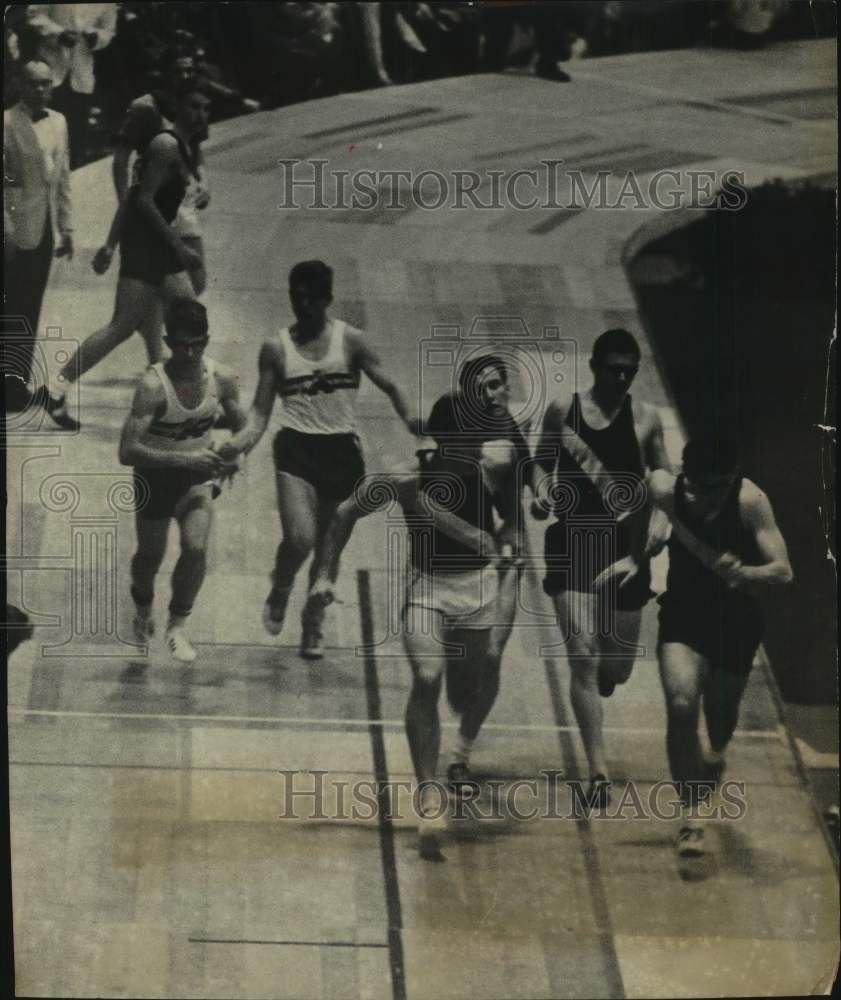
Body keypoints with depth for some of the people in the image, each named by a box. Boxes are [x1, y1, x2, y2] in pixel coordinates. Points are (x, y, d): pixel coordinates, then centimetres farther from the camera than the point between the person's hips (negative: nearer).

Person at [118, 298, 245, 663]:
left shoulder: (221, 380, -15)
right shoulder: (153, 386, -29)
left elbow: (242, 427, 5)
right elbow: (128, 451, -34)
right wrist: (184, 459, -42)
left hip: (198, 474, 2)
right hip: (156, 475, -2)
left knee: (196, 549, -16)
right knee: (151, 555, 14)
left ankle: (177, 626, 6)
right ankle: (143, 611, 47)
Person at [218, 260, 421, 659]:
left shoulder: (349, 340, 2)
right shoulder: (276, 348, 3)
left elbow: (386, 383, -1)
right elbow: (261, 411, 4)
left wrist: (408, 417, -19)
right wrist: (239, 443, -15)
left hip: (341, 450, 1)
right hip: (296, 448, -1)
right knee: (299, 539, -20)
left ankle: (313, 626, 30)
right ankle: (279, 592, 14)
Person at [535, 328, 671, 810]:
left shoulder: (645, 417, -1)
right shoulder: (563, 410, 0)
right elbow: (543, 466, 12)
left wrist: (661, 522, -10)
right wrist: (541, 493, -8)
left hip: (625, 551, 1)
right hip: (573, 545, -1)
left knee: (616, 668, 9)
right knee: (583, 659, -8)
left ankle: (604, 676, 50)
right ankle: (600, 773, -2)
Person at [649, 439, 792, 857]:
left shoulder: (750, 500, -25)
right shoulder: (665, 490, -21)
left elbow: (783, 570, -29)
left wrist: (744, 574, -49)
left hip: (736, 617, 0)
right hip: (683, 614, 0)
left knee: (721, 705, 17)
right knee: (681, 706, -20)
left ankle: (716, 755, 56)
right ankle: (690, 815, -11)